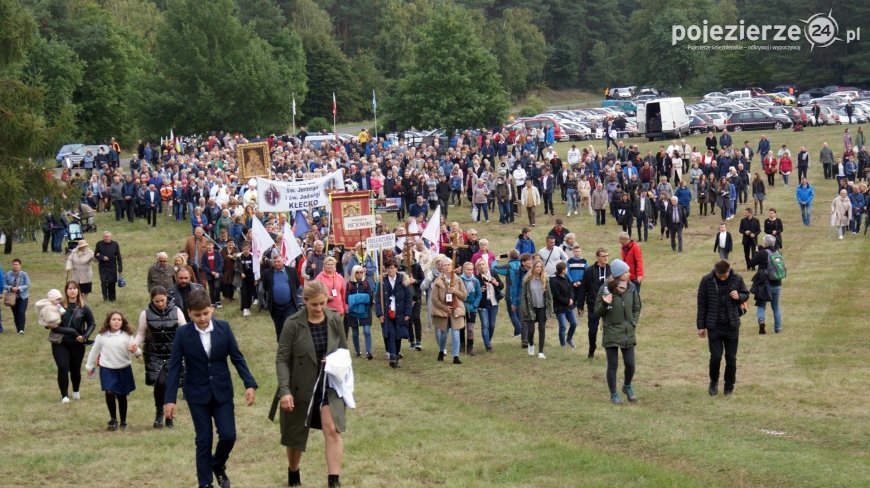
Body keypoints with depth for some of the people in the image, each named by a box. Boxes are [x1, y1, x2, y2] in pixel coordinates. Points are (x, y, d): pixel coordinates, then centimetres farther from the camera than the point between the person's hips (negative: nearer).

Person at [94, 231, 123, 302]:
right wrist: (102, 257, -17)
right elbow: (95, 255, 5)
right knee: (103, 282, -13)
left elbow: (118, 257, 2)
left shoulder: (115, 244, -1)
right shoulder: (99, 244, -1)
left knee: (112, 283, 4)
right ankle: (105, 296, 2)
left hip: (112, 267, 0)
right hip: (103, 267, 0)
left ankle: (112, 298, 17)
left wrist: (120, 269, 0)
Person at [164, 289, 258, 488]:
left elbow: (237, 358, 0)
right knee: (203, 441, 2)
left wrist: (250, 384, -9)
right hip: (197, 395, -1)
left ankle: (218, 466, 28)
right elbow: (174, 367, -7)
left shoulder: (224, 328, -6)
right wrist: (170, 399, -12)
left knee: (228, 435, -2)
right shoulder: (183, 333, -9)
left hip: (222, 392, 1)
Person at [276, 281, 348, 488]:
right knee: (296, 434, 13)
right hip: (300, 386, -2)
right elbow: (282, 359, -14)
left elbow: (344, 350, 11)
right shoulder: (293, 324, -15)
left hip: (329, 385, 2)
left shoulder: (335, 320, -5)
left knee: (333, 430, -15)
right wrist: (284, 390, -21)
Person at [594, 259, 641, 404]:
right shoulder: (606, 289, -12)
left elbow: (636, 308, 13)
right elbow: (597, 312, -5)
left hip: (628, 333, 3)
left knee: (630, 364, 5)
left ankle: (627, 386, 33)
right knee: (613, 365, 3)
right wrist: (605, 304, -24)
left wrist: (633, 323, 2)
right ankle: (614, 394, 18)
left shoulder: (631, 288, 0)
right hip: (611, 334, -3)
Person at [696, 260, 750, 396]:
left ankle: (729, 387, 22)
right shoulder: (707, 281, -8)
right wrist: (701, 326, 0)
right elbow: (702, 304, -1)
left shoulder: (737, 279, -6)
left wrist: (739, 296, -15)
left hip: (732, 326, 1)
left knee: (731, 358, 5)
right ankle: (713, 382, 22)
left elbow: (746, 294, 11)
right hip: (714, 326, -1)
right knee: (716, 357, -4)